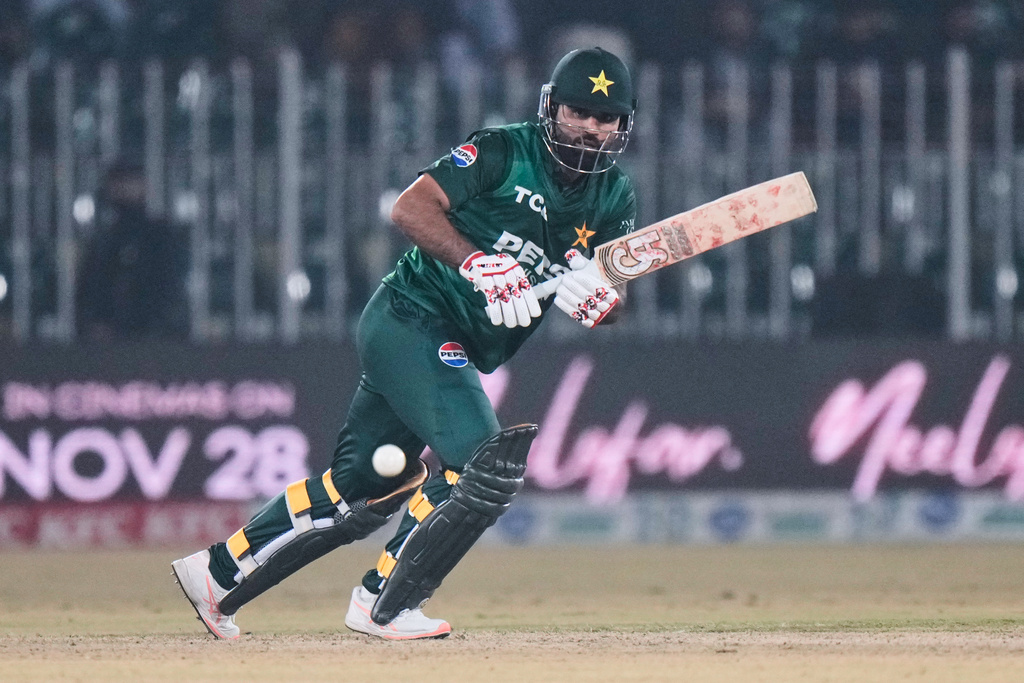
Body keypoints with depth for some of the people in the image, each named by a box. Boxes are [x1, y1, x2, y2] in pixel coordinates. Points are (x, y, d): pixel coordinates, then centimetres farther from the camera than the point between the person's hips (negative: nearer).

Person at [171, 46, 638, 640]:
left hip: (455, 354, 8)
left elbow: (610, 308, 1)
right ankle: (385, 605, -8)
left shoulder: (614, 199, 7)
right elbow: (412, 207, -20)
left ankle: (219, 573, 25)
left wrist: (599, 297, -22)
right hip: (413, 320, -8)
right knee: (484, 463, -21)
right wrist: (479, 265, -31)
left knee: (366, 485, 13)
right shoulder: (504, 152, -12)